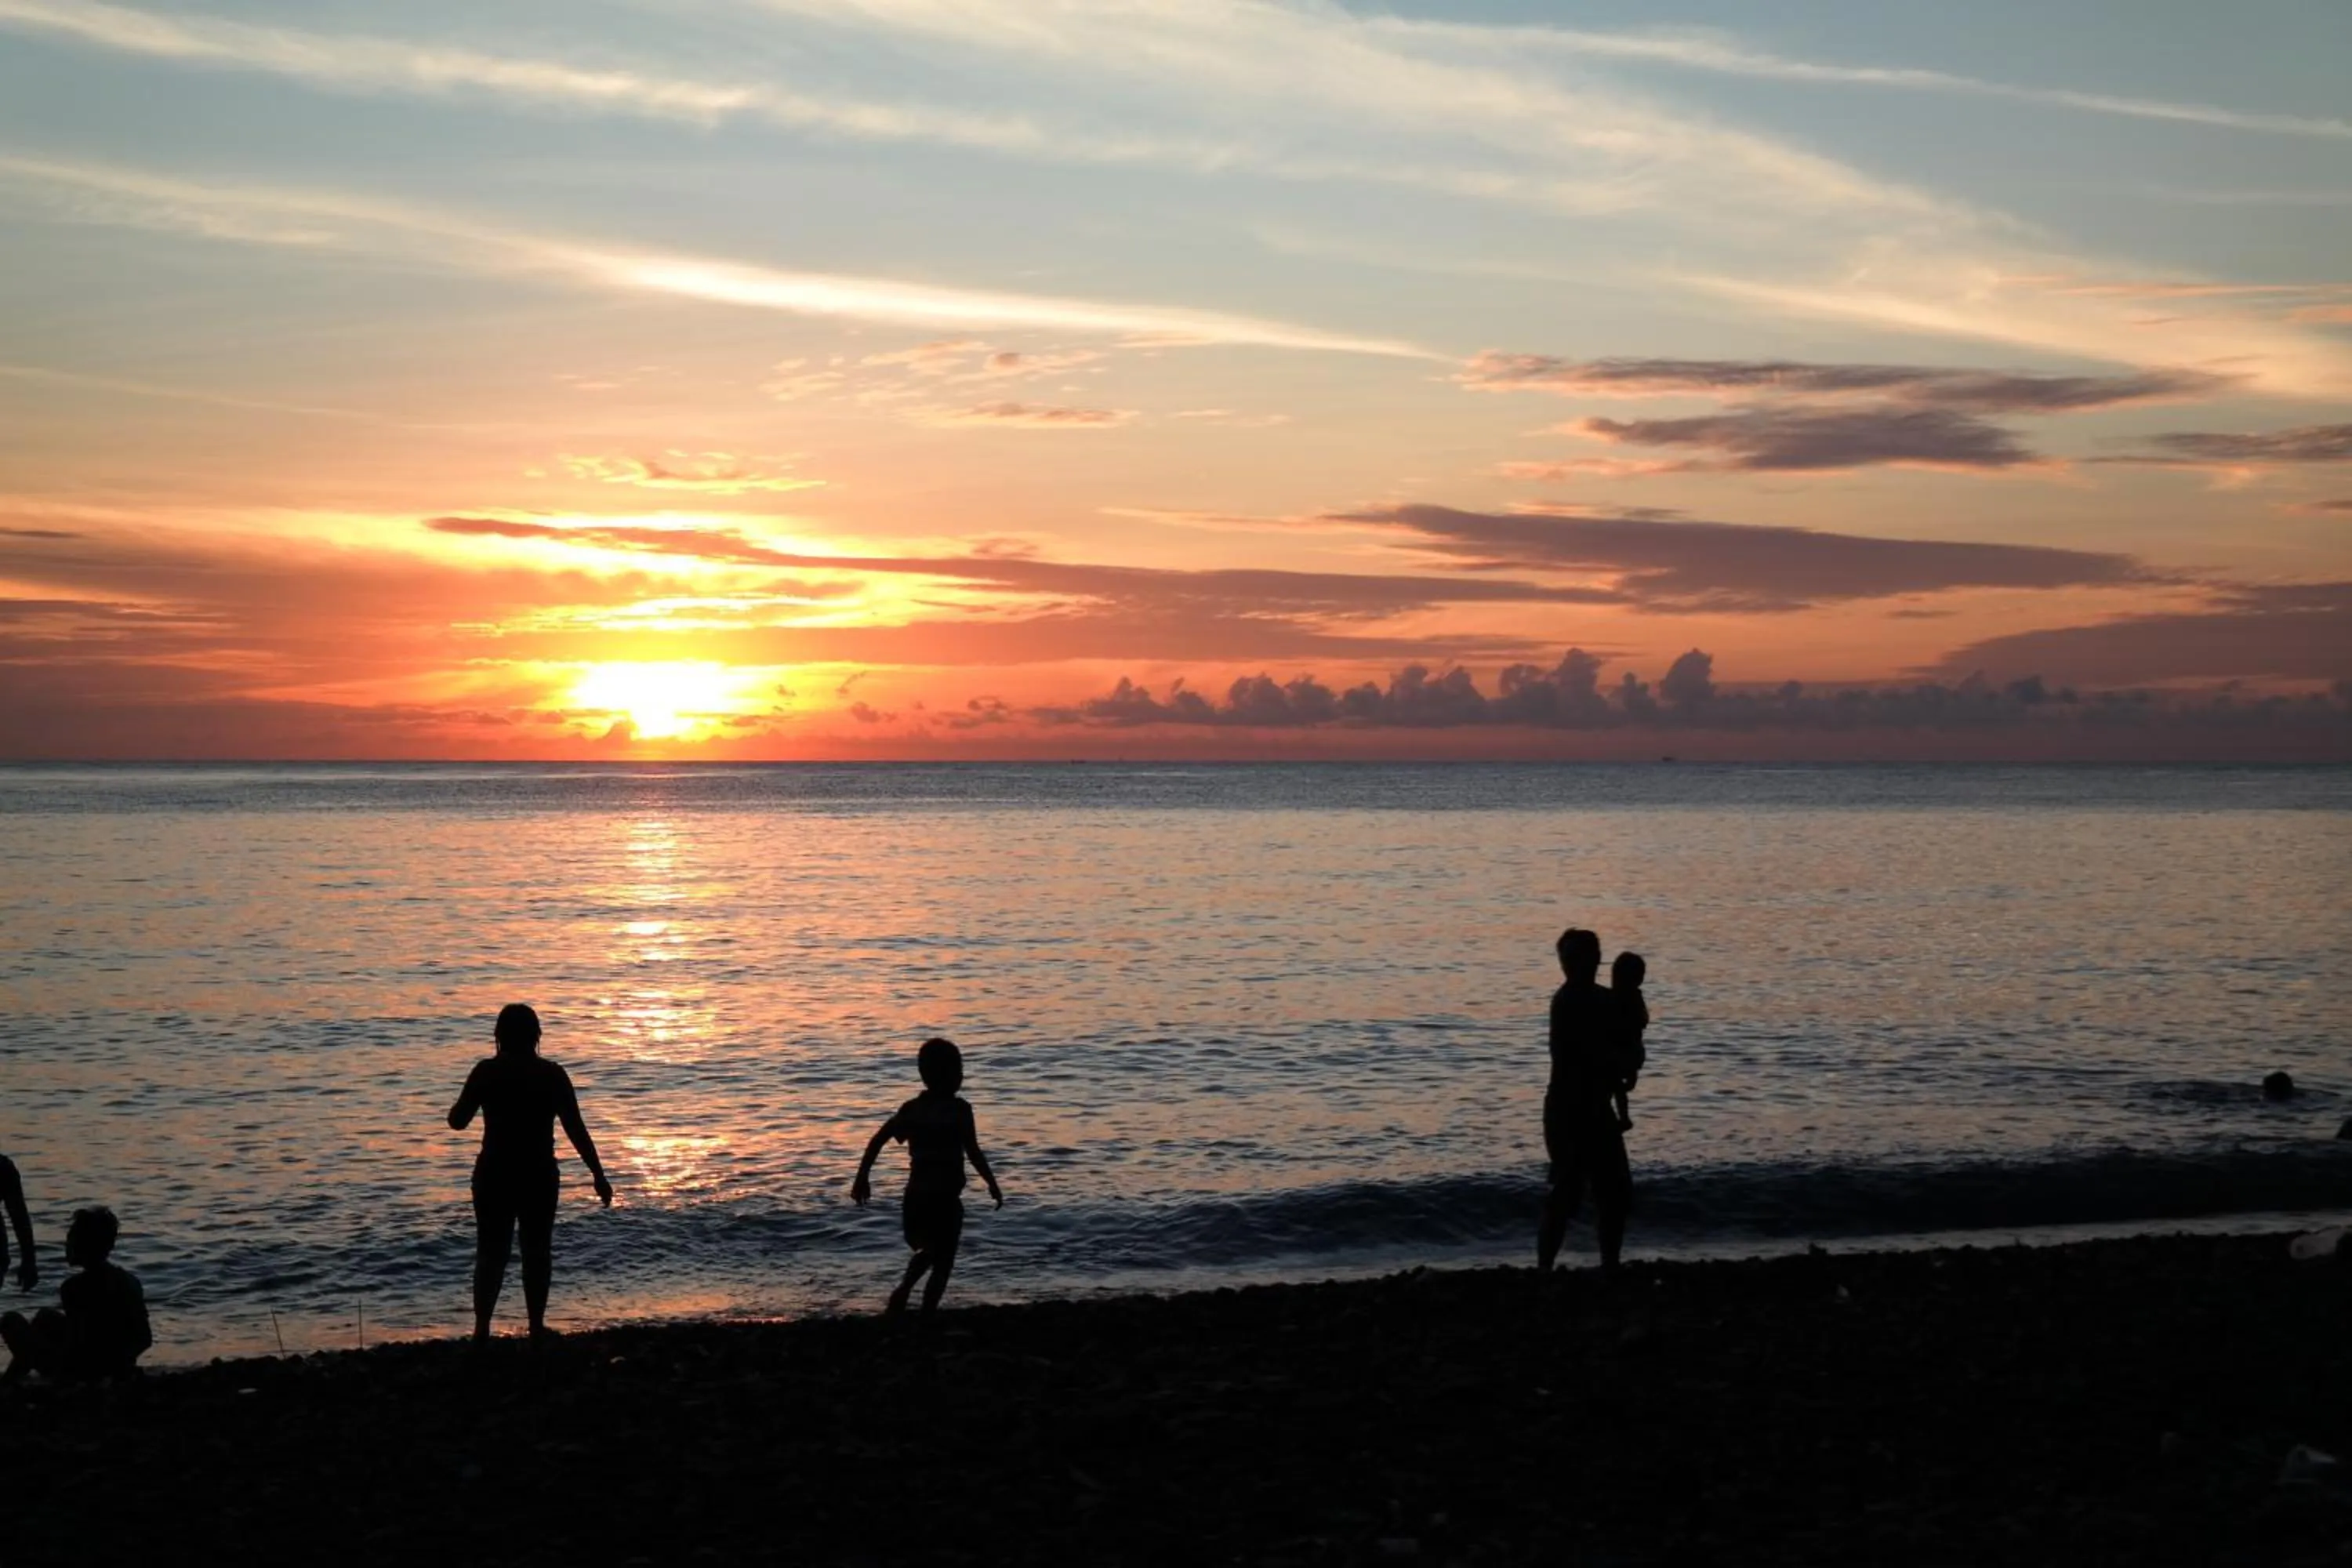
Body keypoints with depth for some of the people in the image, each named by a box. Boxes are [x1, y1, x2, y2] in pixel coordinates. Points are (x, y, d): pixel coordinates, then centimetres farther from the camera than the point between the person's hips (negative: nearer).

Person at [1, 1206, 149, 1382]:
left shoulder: (75, 1287, -19)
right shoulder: (130, 1282, 0)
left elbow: (76, 1346, -23)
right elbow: (145, 1339, 1)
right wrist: (120, 1360, 17)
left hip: (82, 1372, -7)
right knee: (46, 1317, 31)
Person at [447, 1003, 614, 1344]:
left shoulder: (487, 1072, -6)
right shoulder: (551, 1075, -4)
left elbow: (458, 1121, -2)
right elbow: (576, 1130, -4)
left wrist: (474, 1096, 18)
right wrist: (599, 1175, 1)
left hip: (494, 1175, 0)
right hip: (539, 1176, 0)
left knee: (491, 1252, 5)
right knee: (536, 1251, 11)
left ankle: (482, 1328, -5)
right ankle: (537, 1327, 11)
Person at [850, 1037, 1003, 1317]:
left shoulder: (911, 1108, 6)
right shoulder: (958, 1108, -8)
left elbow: (876, 1140, 3)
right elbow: (973, 1152, -15)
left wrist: (862, 1178, 8)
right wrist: (993, 1184, -6)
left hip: (915, 1195, 5)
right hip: (945, 1197, -5)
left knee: (929, 1251, 26)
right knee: (942, 1262, 5)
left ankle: (904, 1289, 4)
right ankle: (927, 1315, -5)